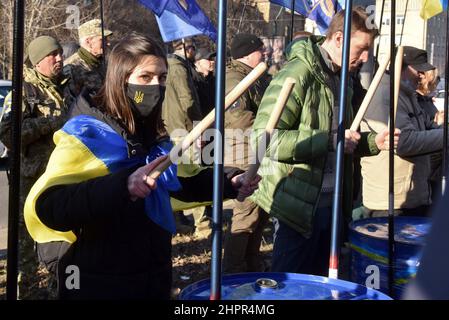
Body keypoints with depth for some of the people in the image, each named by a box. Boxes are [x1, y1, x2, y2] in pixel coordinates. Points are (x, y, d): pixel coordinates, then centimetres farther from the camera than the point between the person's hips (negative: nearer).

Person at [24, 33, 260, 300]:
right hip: (97, 281, -7)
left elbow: (178, 182, 21)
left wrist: (230, 185, 7)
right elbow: (48, 208, -30)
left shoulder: (155, 134, 5)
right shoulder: (86, 133, -17)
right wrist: (121, 186, -41)